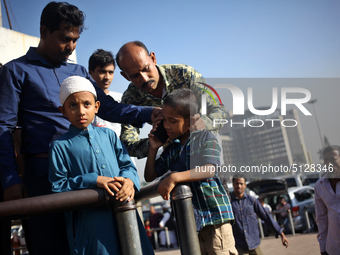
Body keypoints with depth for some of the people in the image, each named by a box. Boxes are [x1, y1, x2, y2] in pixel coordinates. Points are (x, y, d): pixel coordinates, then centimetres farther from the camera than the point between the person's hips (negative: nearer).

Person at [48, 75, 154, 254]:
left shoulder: (108, 135, 13)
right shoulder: (60, 146, 0)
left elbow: (127, 165, 11)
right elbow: (57, 187, -4)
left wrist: (129, 180, -13)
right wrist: (94, 180, -15)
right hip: (90, 218, -4)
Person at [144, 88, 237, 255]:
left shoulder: (205, 138, -4)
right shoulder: (170, 150, 13)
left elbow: (209, 170, -21)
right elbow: (150, 177, 16)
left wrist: (175, 177, -31)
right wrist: (153, 149, 2)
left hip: (214, 214, -5)